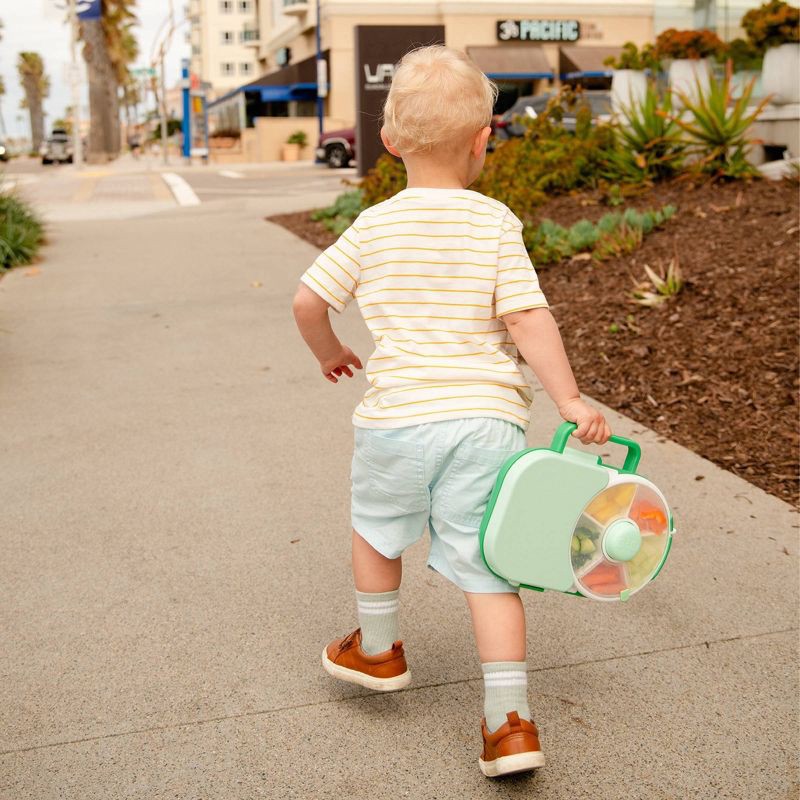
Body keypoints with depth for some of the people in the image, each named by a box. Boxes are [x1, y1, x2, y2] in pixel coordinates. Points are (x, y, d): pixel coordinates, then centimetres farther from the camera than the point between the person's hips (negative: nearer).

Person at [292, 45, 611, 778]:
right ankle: (510, 720, 8)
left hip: (398, 416, 1)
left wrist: (329, 353, 25)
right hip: (486, 416, 0)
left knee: (377, 526, 27)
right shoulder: (496, 223, -2)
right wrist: (570, 400, -4)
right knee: (486, 567, 6)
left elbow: (308, 300, 6)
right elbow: (528, 319, -8)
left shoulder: (373, 227, 2)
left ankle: (378, 649, 44)